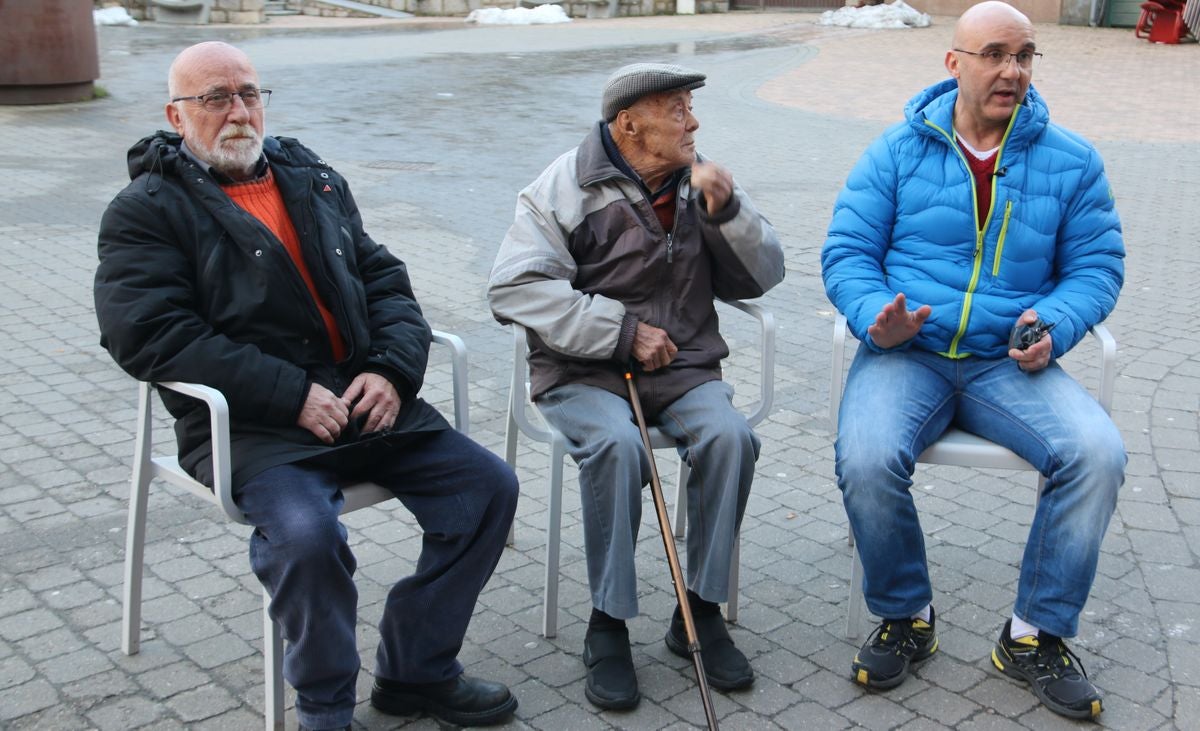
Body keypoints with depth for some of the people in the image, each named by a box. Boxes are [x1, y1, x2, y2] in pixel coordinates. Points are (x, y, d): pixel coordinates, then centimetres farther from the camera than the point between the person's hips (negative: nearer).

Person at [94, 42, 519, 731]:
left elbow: (385, 280, 16)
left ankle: (415, 670, 8)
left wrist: (393, 368, -5)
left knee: (489, 484, -6)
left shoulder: (316, 181, 19)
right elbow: (153, 335, -13)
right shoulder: (147, 211, 0)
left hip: (367, 399, 6)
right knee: (305, 532, -32)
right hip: (251, 423, -5)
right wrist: (293, 395, -19)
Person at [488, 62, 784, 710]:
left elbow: (761, 278, 8)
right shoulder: (567, 186, -4)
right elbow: (515, 288, -14)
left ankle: (700, 612, -10)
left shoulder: (703, 182, 8)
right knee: (617, 444, -33)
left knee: (730, 436, -26)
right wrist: (621, 332, -17)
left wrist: (727, 211, -11)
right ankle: (608, 626, -17)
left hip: (683, 366, 3)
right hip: (584, 372, -3)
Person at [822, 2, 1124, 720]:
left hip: (1009, 364, 2)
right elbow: (847, 251, 3)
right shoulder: (900, 150, 4)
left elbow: (1097, 266, 9)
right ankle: (907, 620, -2)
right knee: (867, 458, -31)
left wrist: (1054, 326, -12)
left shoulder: (1071, 160, 8)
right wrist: (877, 318, -17)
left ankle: (1036, 635, -4)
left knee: (1098, 453, -25)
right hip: (907, 355, -1)